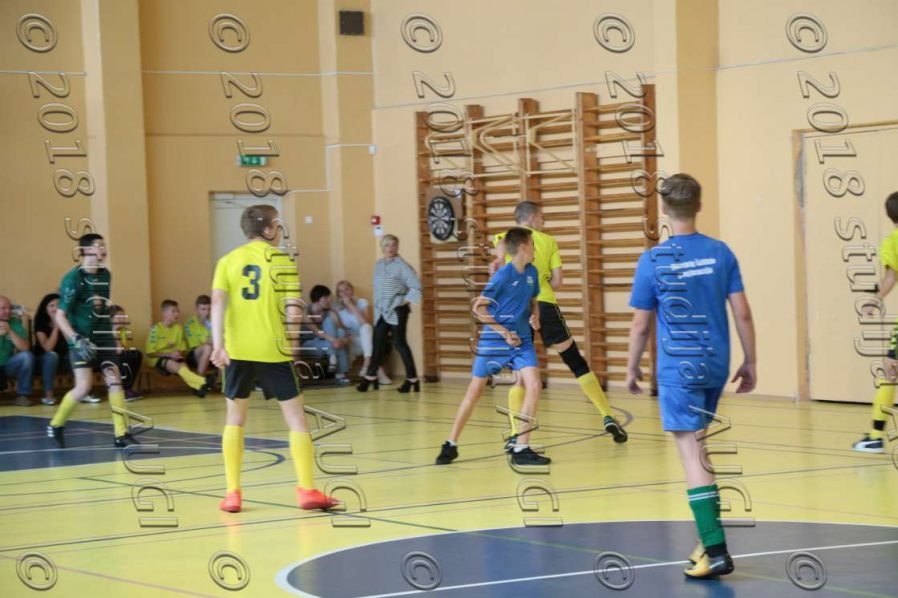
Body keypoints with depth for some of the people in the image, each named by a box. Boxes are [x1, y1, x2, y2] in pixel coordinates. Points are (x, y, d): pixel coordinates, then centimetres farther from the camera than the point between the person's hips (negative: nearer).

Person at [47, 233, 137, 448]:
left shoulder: (105, 275, 8)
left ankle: (121, 434, -2)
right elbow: (60, 316, -13)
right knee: (83, 387, -13)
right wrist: (76, 339, -23)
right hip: (82, 340, -6)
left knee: (115, 381, -4)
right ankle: (56, 425, 9)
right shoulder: (73, 278, -12)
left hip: (103, 338, 6)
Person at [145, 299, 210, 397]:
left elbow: (184, 351, 12)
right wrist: (170, 354, -19)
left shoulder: (178, 328, 8)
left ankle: (198, 386, -57)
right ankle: (202, 382, -57)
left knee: (183, 365, -31)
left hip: (174, 358, 5)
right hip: (157, 359, -5)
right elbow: (150, 353, -11)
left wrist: (180, 354, -12)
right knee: (174, 365, -37)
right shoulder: (156, 328, -8)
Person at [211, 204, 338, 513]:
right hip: (273, 349, -3)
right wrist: (292, 336, 9)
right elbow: (293, 311, -9)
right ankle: (307, 489, 2)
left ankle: (232, 493, 10)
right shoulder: (282, 260, -1)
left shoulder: (228, 261, 6)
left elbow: (218, 301, -9)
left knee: (235, 417, 14)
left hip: (237, 350, 3)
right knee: (295, 417, 6)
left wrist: (218, 343, -15)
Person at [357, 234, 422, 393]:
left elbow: (416, 286, -13)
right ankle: (370, 377, 15)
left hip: (397, 311, -6)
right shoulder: (378, 265, 10)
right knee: (378, 343, 8)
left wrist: (406, 301, -12)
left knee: (399, 343, -4)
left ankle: (412, 379, 3)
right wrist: (377, 306, 13)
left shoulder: (402, 266, -11)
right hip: (381, 311, 6)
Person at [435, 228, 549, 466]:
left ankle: (521, 449, -9)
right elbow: (479, 308, -14)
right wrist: (504, 332, -17)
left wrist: (535, 316, -2)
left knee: (533, 385, -15)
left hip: (522, 339, 4)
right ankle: (451, 444, 19)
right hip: (495, 340, -4)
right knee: (475, 391, 3)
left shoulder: (532, 272, 2)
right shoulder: (503, 275, -16)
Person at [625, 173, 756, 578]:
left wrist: (632, 367, 11)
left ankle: (716, 551, -15)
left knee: (692, 454, -7)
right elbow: (742, 313, 0)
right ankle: (709, 538, 23)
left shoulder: (653, 261, -8)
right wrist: (750, 362, 10)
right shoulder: (720, 253, 0)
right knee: (699, 450, 20)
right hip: (715, 365, 4)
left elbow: (640, 324, -3)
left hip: (678, 369, -4)